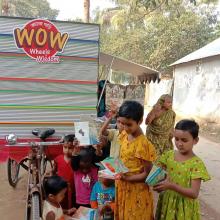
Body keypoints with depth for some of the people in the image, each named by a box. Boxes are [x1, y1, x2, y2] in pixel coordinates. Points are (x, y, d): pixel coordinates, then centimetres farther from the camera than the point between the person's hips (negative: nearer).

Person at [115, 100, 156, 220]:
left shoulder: (144, 145, -24)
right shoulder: (124, 135, -2)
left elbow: (147, 173, -17)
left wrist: (128, 178, -28)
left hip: (136, 190, -6)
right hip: (122, 187, 7)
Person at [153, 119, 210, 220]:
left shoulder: (196, 163, -17)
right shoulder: (169, 155, -3)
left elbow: (194, 193, -21)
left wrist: (171, 186, -31)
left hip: (184, 206, -4)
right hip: (167, 202, 4)